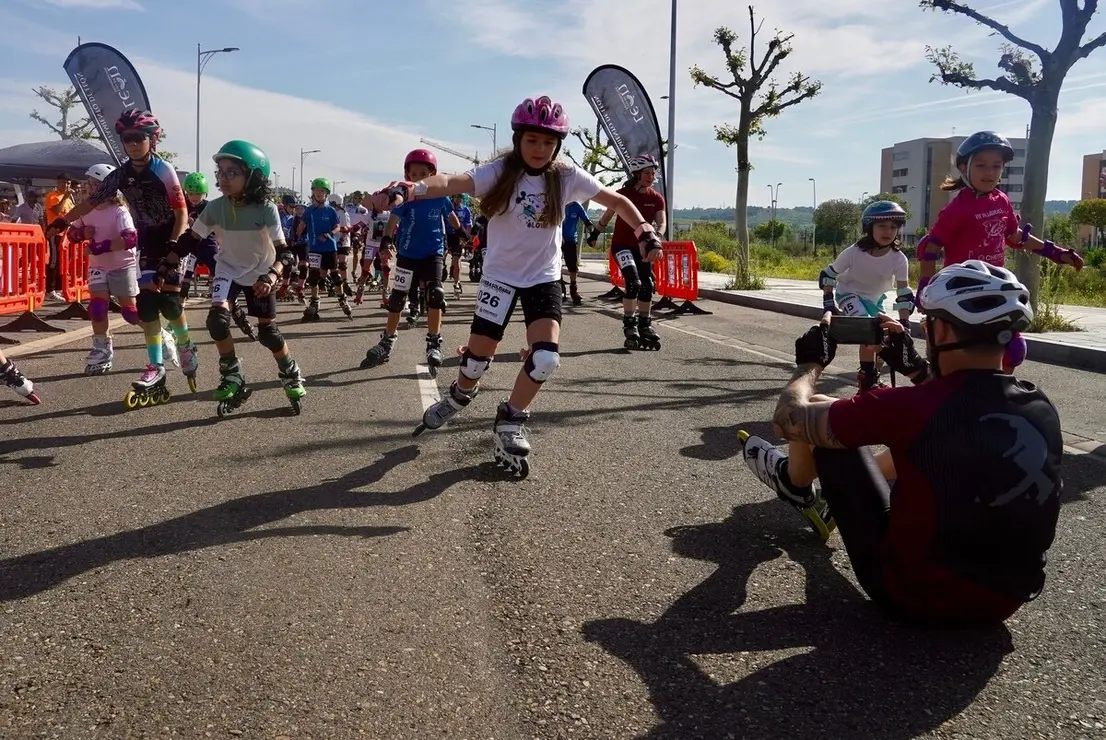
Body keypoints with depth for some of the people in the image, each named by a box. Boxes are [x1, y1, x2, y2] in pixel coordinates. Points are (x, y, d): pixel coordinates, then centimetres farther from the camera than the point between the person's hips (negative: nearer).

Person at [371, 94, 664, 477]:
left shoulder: (567, 177, -7)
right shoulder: (500, 171, -15)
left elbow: (617, 200, 3)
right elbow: (454, 182, -33)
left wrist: (645, 232, -12)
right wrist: (409, 190, -51)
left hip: (544, 278, 2)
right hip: (500, 276, -2)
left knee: (546, 359, -14)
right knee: (478, 356, 4)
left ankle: (509, 424, 10)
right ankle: (458, 396, 41)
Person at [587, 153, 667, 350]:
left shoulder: (657, 199, -1)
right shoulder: (624, 194, -10)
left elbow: (661, 224, -7)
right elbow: (607, 216, 3)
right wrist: (595, 234, 11)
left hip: (642, 247, 5)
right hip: (621, 245, -4)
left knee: (647, 286, 4)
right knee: (634, 282, -21)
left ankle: (645, 325, 21)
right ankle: (629, 326, -12)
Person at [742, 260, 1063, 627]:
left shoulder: (910, 407, -26)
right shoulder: (1042, 409, -7)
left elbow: (789, 418, -11)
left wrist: (811, 362, 7)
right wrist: (916, 368, 25)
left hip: (916, 595, -5)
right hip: (1007, 599, 6)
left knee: (816, 412, 5)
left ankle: (794, 482, 37)